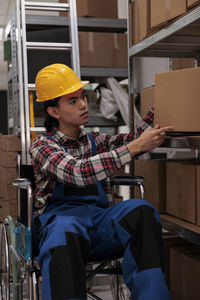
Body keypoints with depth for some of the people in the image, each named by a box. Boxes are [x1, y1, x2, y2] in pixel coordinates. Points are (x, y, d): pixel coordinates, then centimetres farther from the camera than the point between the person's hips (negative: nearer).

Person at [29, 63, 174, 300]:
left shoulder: (94, 141, 20)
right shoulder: (42, 146, -1)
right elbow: (78, 172, -20)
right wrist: (135, 147, -24)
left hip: (98, 220, 5)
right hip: (60, 218, -4)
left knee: (141, 210, -26)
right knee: (66, 232, -40)